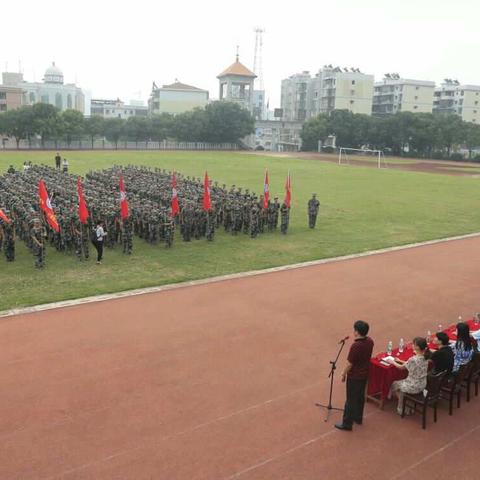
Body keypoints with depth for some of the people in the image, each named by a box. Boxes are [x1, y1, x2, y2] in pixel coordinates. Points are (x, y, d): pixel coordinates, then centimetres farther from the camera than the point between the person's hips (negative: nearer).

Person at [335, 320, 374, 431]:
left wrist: (344, 374, -5)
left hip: (354, 377, -8)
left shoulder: (355, 346, -31)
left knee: (351, 400, 4)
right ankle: (358, 418, 38)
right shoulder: (370, 341, -6)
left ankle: (347, 423, 14)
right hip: (364, 374, 8)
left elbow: (350, 364, -22)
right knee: (360, 397, 22)